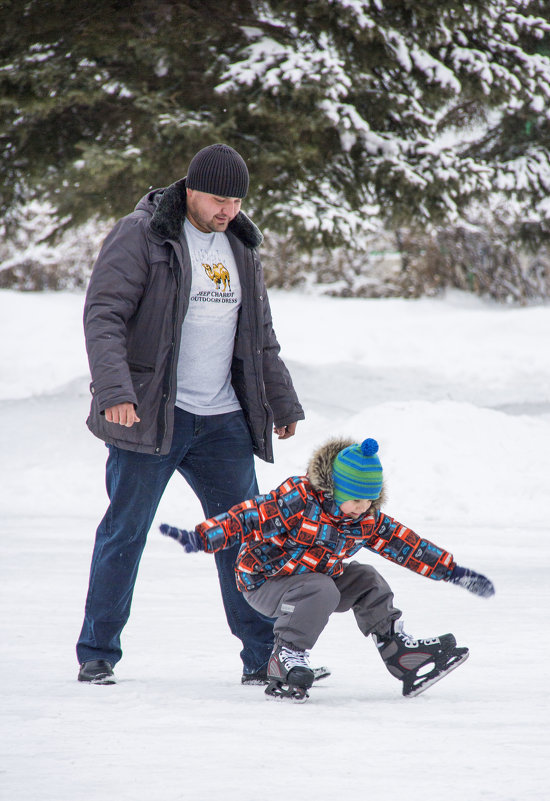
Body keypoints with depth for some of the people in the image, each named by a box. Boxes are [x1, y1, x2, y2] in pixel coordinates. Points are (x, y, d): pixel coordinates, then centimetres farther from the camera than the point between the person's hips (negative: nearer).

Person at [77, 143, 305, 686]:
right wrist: (114, 391, -28)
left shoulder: (240, 246, 14)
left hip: (222, 420, 6)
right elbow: (103, 316, -16)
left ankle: (264, 657, 9)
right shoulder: (140, 236, -7)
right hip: (148, 416, -6)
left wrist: (281, 403, 24)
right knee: (125, 532, -2)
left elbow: (259, 335, 24)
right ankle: (96, 655, 8)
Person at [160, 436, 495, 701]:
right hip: (264, 581, -7)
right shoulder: (298, 499, -25)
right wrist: (200, 538, -36)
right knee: (320, 592, -32)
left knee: (366, 581, -2)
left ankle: (397, 649, 6)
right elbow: (250, 517, -28)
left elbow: (407, 545, 5)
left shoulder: (368, 521, -3)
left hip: (316, 576, 7)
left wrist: (452, 570, 5)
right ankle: (286, 660, -26)